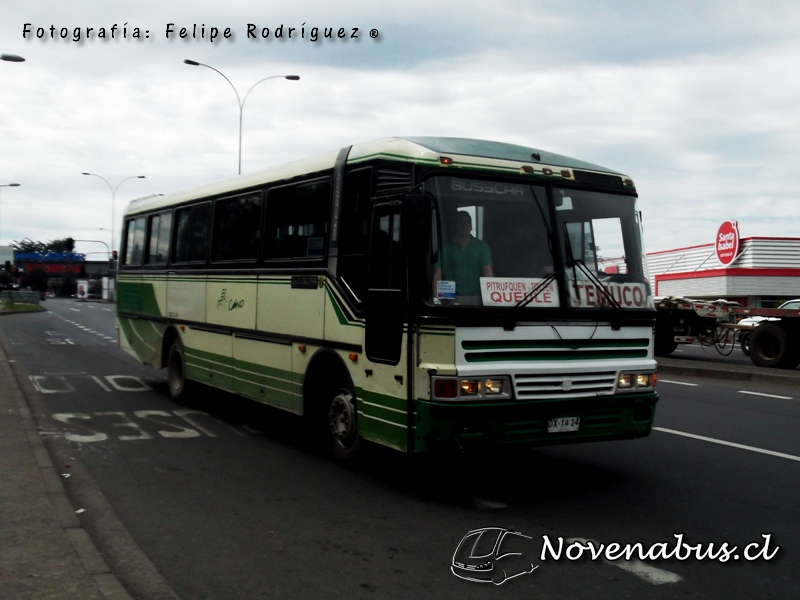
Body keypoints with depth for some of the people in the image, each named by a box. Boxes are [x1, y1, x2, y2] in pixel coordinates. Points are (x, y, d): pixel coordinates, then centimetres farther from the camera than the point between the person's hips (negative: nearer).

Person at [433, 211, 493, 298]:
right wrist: (436, 297, -9)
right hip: (452, 295, -1)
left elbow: (488, 271, -1)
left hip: (475, 295, 2)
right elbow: (438, 274, 3)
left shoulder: (482, 246, 9)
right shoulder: (446, 247, 7)